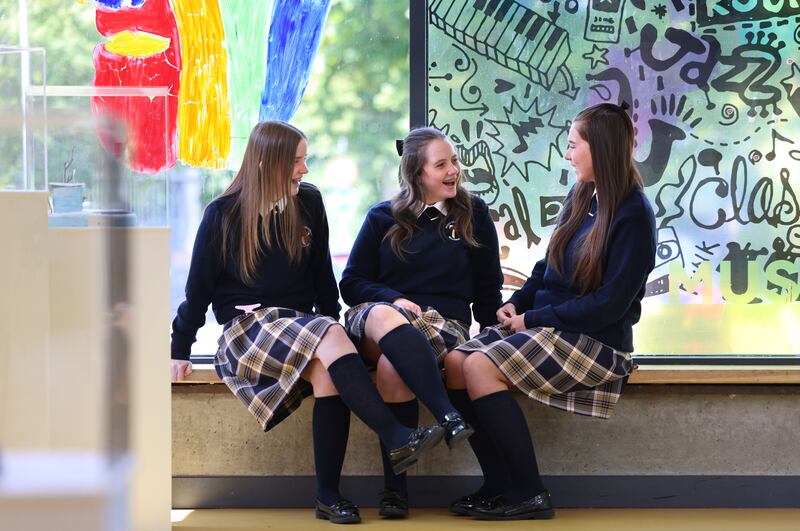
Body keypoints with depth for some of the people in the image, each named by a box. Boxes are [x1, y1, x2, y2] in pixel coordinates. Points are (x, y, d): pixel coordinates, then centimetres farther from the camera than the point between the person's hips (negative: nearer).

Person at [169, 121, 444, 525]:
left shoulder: (309, 203, 8)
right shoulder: (223, 215, -1)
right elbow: (199, 287, 4)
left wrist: (334, 321, 5)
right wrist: (179, 351, 3)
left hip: (302, 322, 3)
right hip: (247, 326, -3)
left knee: (327, 372, -33)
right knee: (329, 339, -34)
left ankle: (328, 495, -31)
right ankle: (397, 438, -44)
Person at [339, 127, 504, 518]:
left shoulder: (473, 214, 14)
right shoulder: (382, 219, 13)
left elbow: (487, 287, 15)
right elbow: (352, 283, 9)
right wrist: (394, 299, -10)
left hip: (446, 322, 0)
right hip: (381, 315, 0)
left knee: (393, 366, -37)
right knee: (384, 315, -41)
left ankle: (395, 486, -32)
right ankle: (449, 417, -52)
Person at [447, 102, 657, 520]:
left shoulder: (632, 215, -14)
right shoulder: (581, 197, 10)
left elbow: (610, 303, -18)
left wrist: (534, 319, -14)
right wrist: (518, 302, 2)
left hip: (597, 343, -8)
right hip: (546, 326, 8)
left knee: (481, 367, -25)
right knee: (456, 359, -11)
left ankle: (528, 494, -20)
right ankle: (500, 483, -9)